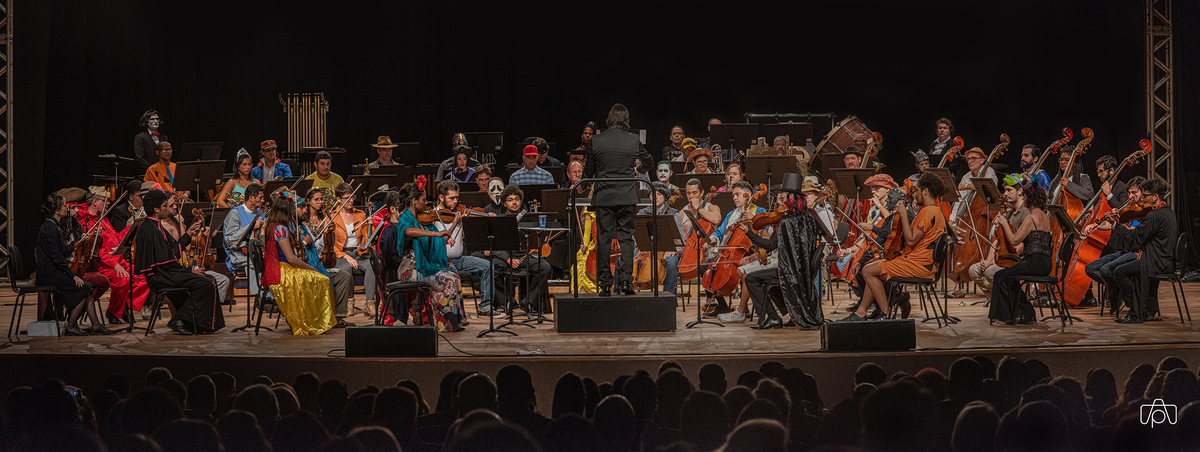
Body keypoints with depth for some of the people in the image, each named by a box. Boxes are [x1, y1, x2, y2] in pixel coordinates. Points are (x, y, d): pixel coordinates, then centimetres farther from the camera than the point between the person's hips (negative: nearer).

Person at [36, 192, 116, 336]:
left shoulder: (55, 226, 14)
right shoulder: (50, 228, -17)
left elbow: (63, 252, 15)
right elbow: (57, 258, -21)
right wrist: (73, 276, -20)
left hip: (54, 270, 10)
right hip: (48, 273, -10)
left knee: (89, 286, -2)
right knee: (83, 287, -18)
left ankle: (96, 325, -5)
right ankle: (71, 327, -10)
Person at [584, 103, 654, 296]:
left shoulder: (597, 141, -5)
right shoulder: (634, 141, -1)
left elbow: (588, 173, 3)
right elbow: (649, 162, 17)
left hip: (603, 197, -1)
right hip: (627, 196, 1)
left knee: (604, 239, 5)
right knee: (626, 237, 8)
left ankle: (605, 283, 5)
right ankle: (625, 280, 2)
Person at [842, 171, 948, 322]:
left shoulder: (928, 211, -16)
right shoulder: (935, 211, 19)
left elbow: (911, 240, -21)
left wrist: (904, 214, -15)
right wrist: (902, 213, 12)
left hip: (918, 265, -11)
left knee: (868, 271, -11)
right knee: (874, 270, 18)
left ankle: (886, 314, -10)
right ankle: (861, 312, 10)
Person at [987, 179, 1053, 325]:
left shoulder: (1032, 217, -14)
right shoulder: (1044, 216, 16)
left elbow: (1014, 241, -14)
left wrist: (1004, 223, -5)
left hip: (1035, 263, -10)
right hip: (1045, 263, 10)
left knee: (1001, 276, -4)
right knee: (1009, 277, 21)